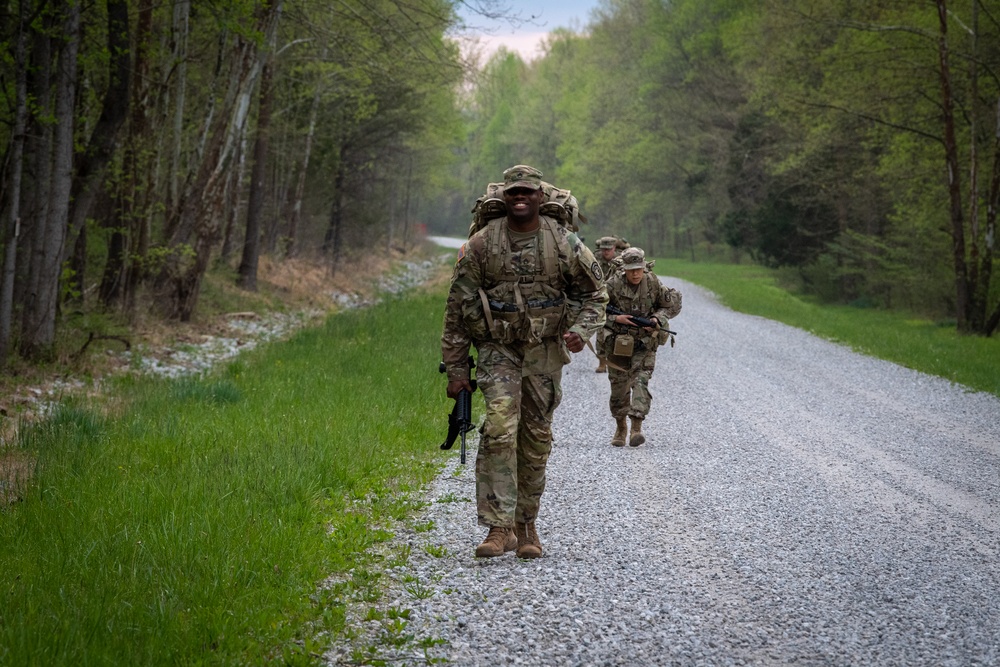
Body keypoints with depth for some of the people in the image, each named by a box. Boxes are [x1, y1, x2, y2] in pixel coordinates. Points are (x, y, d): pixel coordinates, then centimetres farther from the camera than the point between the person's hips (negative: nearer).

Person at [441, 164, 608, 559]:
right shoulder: (481, 245, -3)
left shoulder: (565, 245, -2)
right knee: (500, 427, -18)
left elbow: (595, 294, 9)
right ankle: (499, 528, -18)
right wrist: (456, 369, -1)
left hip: (545, 351, 2)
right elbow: (457, 309, 1)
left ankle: (526, 526, 19)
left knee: (536, 437, 6)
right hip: (498, 349, -1)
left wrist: (581, 329, -12)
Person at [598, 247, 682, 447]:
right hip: (617, 343, 0)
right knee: (619, 386, 8)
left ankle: (637, 428, -24)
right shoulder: (613, 284, -12)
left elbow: (673, 304, 7)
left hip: (644, 343, 0)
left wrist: (657, 318, -10)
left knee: (640, 381, -17)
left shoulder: (653, 283, -7)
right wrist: (616, 319, -20)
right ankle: (620, 428, 27)